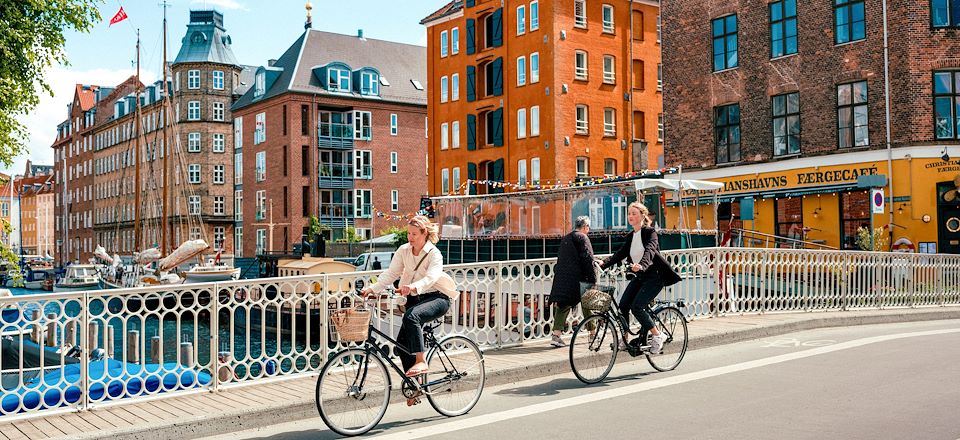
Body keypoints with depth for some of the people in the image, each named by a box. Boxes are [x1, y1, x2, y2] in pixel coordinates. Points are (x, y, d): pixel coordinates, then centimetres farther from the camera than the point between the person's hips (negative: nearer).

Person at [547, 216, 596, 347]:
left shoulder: (565, 239, 20)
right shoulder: (582, 238, -3)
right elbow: (588, 259, -9)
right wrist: (593, 279, -7)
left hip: (560, 278, 6)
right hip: (576, 279, -6)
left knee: (561, 306, 4)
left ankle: (556, 335, -5)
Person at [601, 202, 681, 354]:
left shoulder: (650, 232, -10)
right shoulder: (630, 236, 11)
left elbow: (650, 250, -28)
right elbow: (620, 254, 6)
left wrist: (641, 265, -47)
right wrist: (603, 264, -10)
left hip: (654, 276, -7)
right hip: (639, 277, 7)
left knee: (636, 307, -18)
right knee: (623, 304, -8)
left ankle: (657, 335, -1)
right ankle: (624, 337, 7)